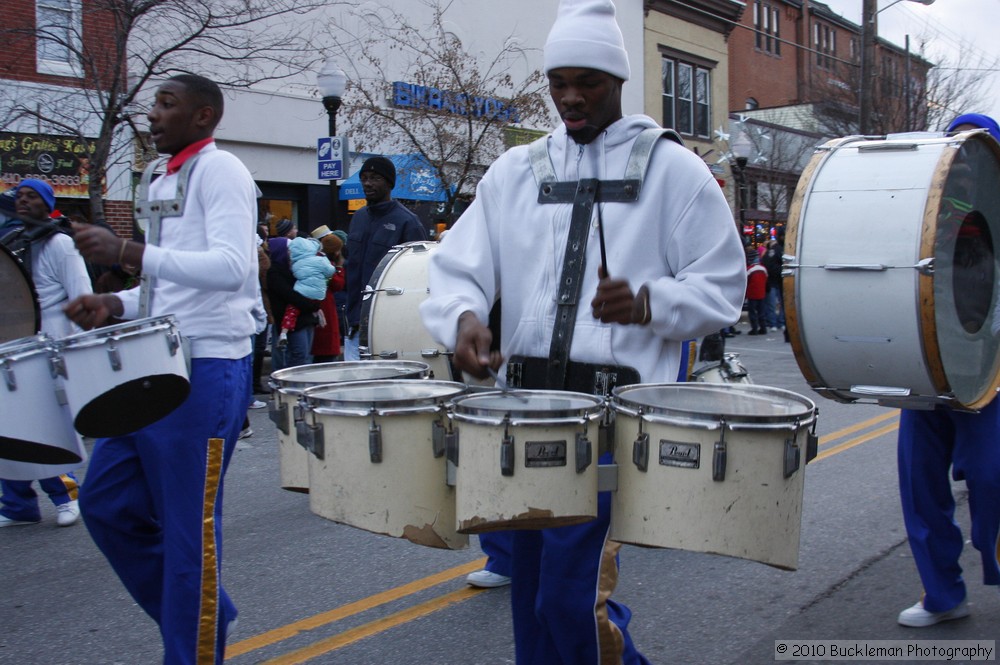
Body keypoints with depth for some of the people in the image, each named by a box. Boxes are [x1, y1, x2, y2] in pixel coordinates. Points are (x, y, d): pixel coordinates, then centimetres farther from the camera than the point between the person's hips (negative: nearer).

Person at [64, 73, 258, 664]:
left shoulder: (219, 170, -9)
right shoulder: (162, 182, 19)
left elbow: (231, 267, -23)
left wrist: (127, 252, -26)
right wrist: (115, 303, 7)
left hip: (206, 371, -10)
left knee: (188, 527, -1)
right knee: (106, 505, 13)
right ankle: (204, 611, 27)